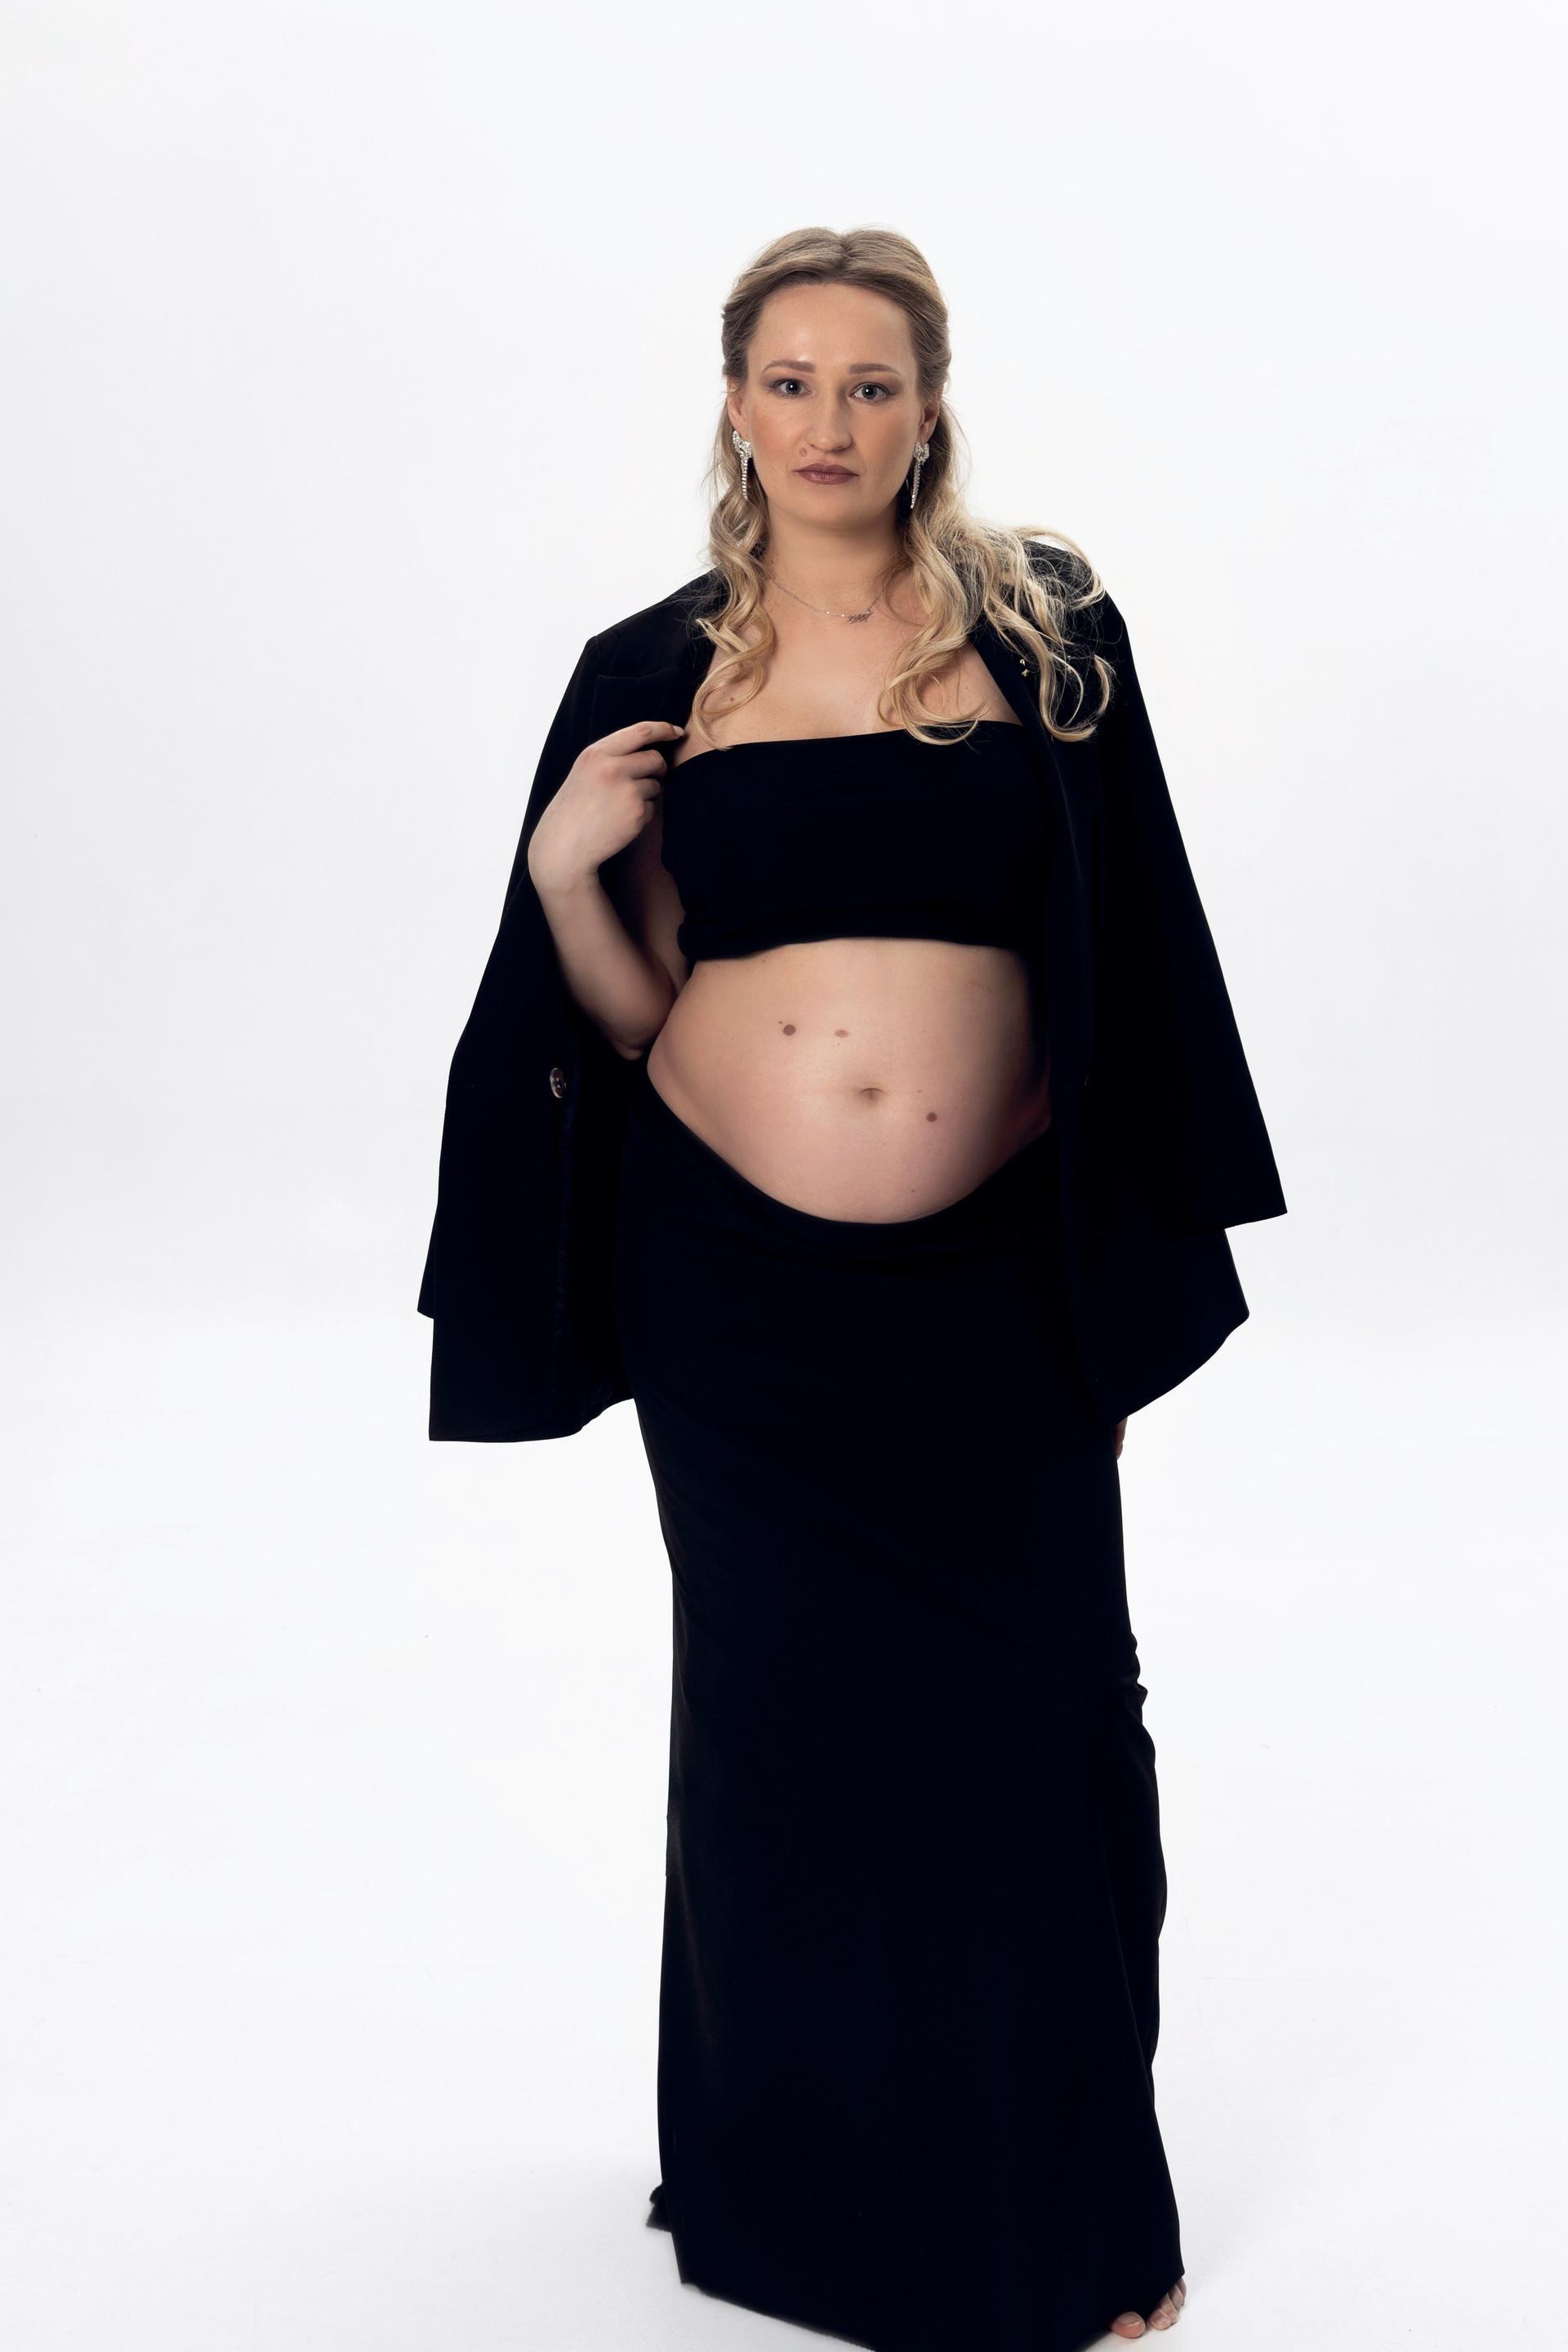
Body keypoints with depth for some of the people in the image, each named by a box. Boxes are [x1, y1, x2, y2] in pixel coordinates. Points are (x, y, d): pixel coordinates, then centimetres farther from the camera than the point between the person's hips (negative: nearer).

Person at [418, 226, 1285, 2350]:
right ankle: (804, 2174, 35)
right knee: (781, 1727, 13)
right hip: (732, 1282, 1)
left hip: (989, 1289, -1)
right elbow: (635, 1017, 8)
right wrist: (563, 872, -11)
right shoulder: (658, 670, 5)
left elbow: (1128, 959, 4)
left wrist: (1139, 1267, 1)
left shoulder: (1042, 626, 2)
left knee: (1033, 1734, 3)